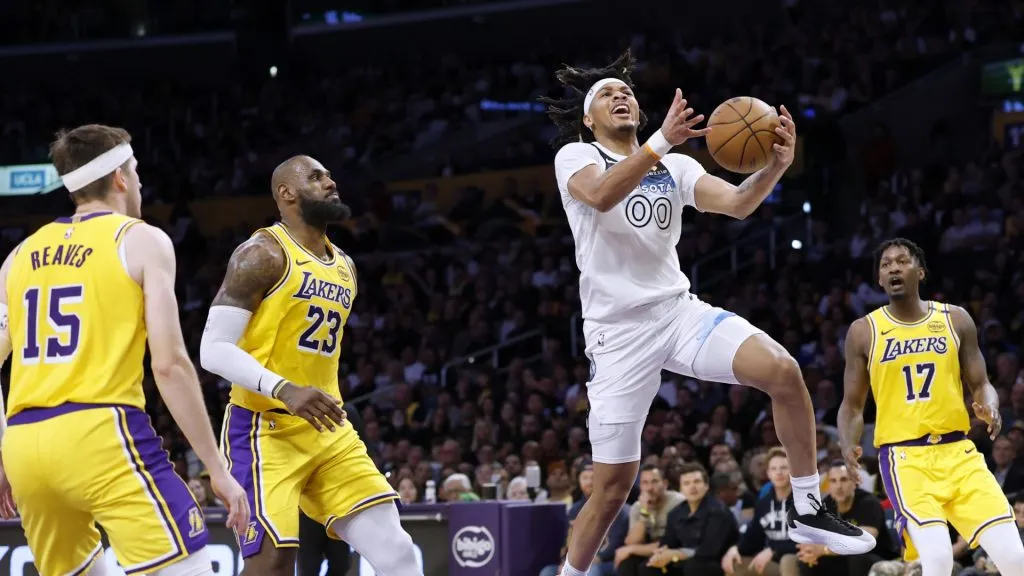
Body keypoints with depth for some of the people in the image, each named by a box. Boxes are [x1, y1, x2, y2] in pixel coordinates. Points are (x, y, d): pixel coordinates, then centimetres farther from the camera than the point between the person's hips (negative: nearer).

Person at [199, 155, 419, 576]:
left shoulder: (344, 267, 16)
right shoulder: (263, 254, -9)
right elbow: (214, 349, -16)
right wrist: (285, 391, -29)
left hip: (328, 432, 8)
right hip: (265, 429, -8)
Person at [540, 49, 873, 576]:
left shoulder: (675, 167, 13)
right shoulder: (575, 157, 0)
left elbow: (737, 203, -4)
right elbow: (600, 196, -24)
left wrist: (776, 165, -25)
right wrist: (663, 141, -37)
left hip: (680, 310, 4)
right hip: (619, 331, -4)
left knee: (783, 372, -21)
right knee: (613, 483, -4)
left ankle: (809, 512, -10)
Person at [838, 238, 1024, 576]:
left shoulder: (955, 320, 8)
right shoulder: (864, 332, 4)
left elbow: (980, 385, 11)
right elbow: (852, 405, 9)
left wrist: (990, 408, -13)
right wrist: (849, 445, -11)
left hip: (959, 452, 2)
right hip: (905, 456, -2)